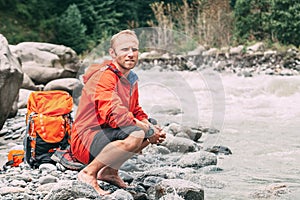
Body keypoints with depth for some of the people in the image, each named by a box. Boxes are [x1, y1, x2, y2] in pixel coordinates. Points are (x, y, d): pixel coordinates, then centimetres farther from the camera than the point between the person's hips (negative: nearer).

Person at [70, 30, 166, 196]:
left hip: (106, 135, 10)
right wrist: (149, 131, -19)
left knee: (153, 129, 11)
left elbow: (136, 112, 22)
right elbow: (114, 115, -28)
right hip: (86, 140, -10)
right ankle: (89, 173, -17)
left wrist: (152, 128, 0)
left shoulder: (130, 79, 14)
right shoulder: (104, 76, -16)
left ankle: (110, 171, 9)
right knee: (136, 134, -31)